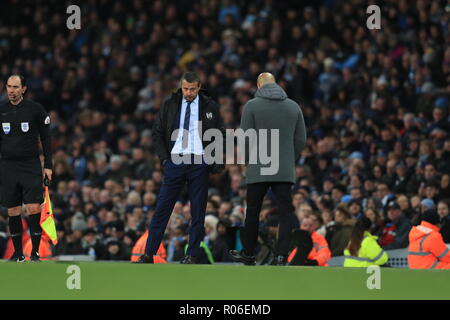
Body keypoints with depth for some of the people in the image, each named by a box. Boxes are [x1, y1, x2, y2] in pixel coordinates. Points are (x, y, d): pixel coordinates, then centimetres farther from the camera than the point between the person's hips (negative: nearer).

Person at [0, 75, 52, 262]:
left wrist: (48, 166, -1)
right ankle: (17, 253, 12)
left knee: (34, 209, -12)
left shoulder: (35, 109, -2)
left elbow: (46, 139, 3)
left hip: (31, 165, -3)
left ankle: (35, 252, -5)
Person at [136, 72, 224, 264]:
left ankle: (191, 256, 6)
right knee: (162, 208, -3)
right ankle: (149, 254, -2)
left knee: (198, 212, 0)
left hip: (199, 163, 0)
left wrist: (216, 164, -2)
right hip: (175, 161, 0)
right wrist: (165, 158, 0)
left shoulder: (210, 107, 5)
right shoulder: (170, 105, 7)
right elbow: (157, 134, 10)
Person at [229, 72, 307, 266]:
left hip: (258, 170, -2)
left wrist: (248, 161, 9)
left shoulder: (252, 106, -4)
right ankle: (282, 255, -7)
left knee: (253, 213, 9)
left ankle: (248, 254, 18)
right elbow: (301, 139, 8)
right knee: (285, 213, 1)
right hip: (285, 170, 2)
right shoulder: (293, 106, 7)